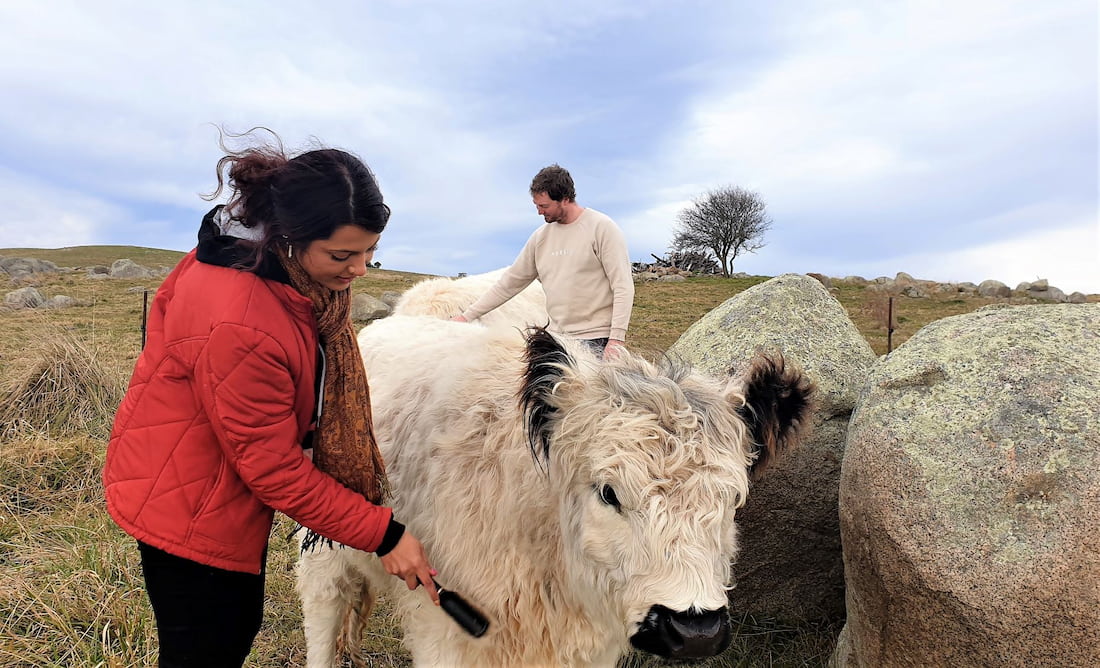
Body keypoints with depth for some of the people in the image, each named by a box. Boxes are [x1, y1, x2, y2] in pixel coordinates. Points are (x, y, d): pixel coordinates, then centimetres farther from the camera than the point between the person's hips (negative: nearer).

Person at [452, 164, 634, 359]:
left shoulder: (602, 227, -6)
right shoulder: (541, 237, 10)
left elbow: (623, 286, -10)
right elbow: (510, 282, 17)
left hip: (597, 340, -5)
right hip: (556, 339, 5)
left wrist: (616, 339, -17)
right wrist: (467, 315, 15)